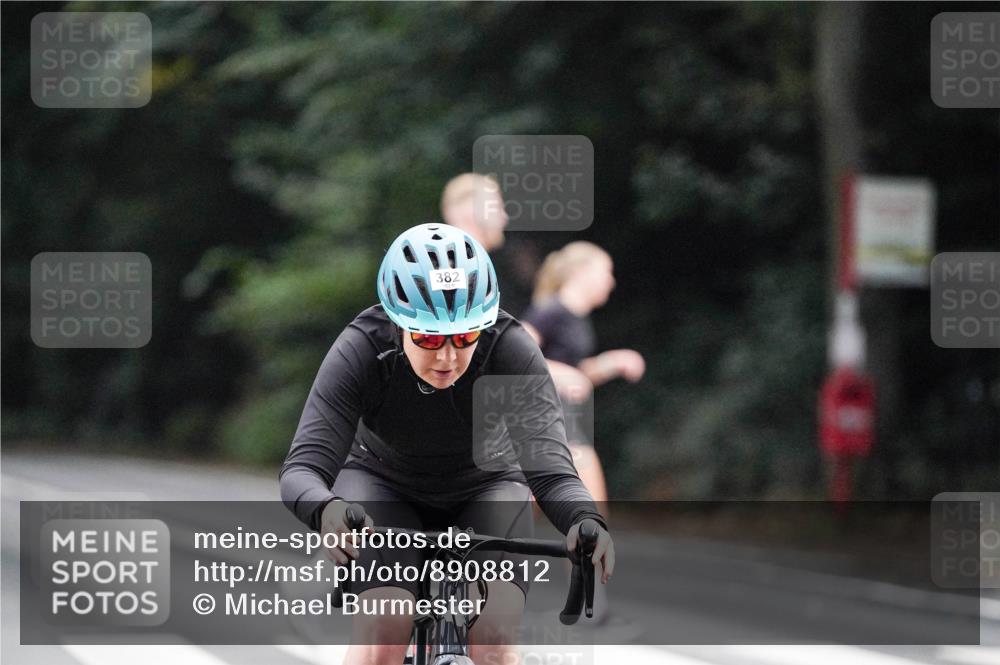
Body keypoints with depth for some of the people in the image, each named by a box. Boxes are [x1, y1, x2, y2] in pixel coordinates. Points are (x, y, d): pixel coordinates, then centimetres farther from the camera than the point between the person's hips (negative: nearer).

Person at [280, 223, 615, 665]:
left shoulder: (511, 351, -30)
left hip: (484, 490, 1)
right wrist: (327, 511, -61)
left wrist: (585, 521, -60)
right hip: (382, 485, 0)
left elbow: (549, 467, -37)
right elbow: (303, 467, -37)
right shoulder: (361, 351, -30)